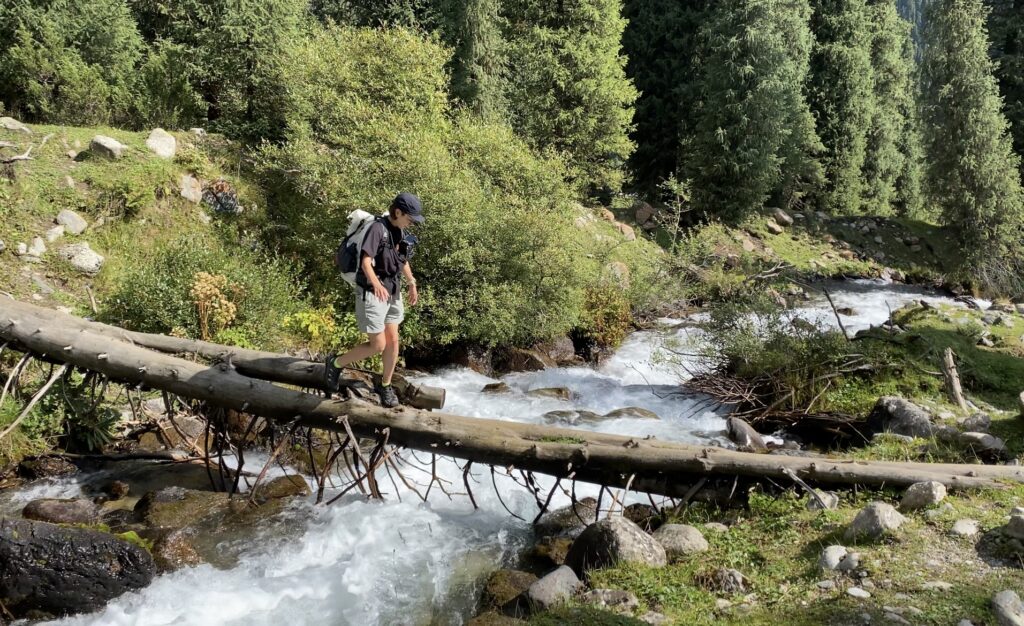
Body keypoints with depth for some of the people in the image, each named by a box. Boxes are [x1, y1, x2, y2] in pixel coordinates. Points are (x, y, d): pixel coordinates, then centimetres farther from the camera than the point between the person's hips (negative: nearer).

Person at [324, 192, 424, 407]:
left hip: (392, 293, 8)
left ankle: (385, 386, 28)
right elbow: (366, 262, -28)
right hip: (371, 293, -8)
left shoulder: (401, 234, 6)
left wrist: (412, 284, 30)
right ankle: (335, 363, 15)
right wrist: (376, 284, -45)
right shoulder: (378, 228, -19)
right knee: (377, 345, -6)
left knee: (393, 341, 11)